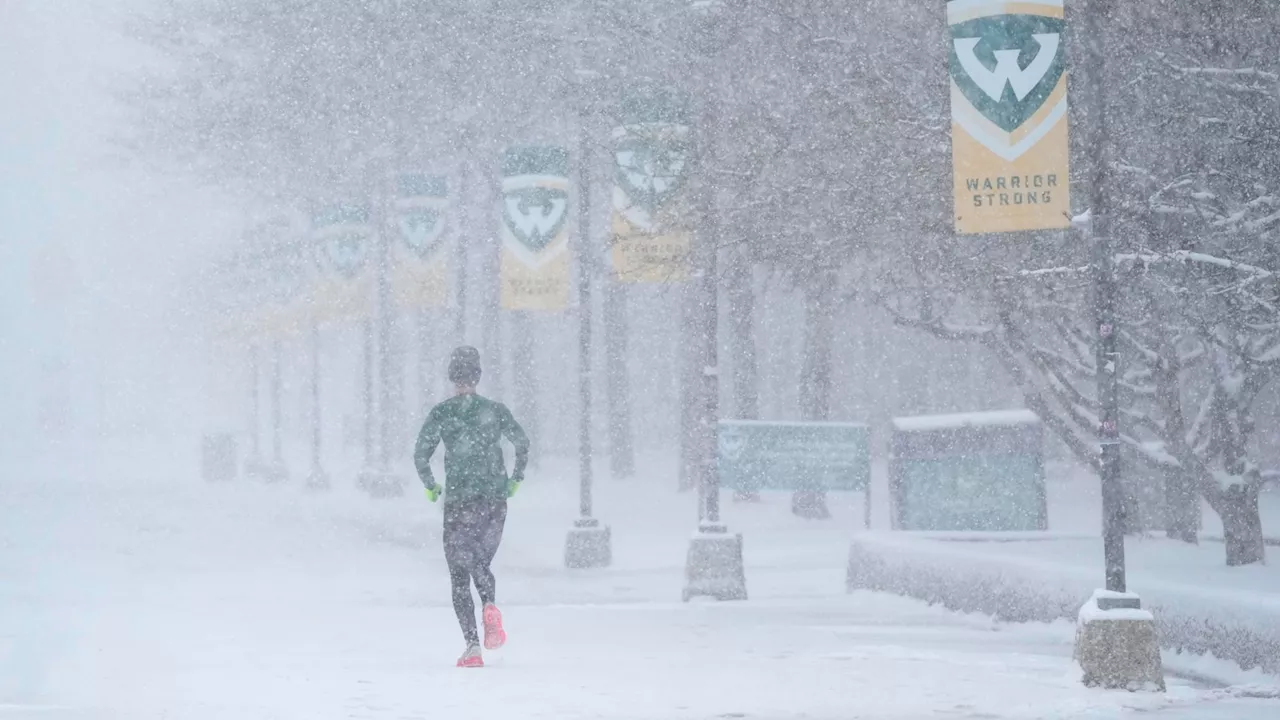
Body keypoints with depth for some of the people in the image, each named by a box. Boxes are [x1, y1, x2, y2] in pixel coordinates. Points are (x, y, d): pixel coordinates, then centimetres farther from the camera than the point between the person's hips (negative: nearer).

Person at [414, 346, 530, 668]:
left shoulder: (441, 413, -2)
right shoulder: (495, 410, 4)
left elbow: (420, 454, -6)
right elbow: (522, 442, 1)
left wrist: (430, 485, 10)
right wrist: (516, 478, 15)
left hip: (460, 501, -2)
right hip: (495, 499, 2)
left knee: (460, 574, 6)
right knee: (481, 564, 18)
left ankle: (473, 647, -8)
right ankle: (490, 606, -18)